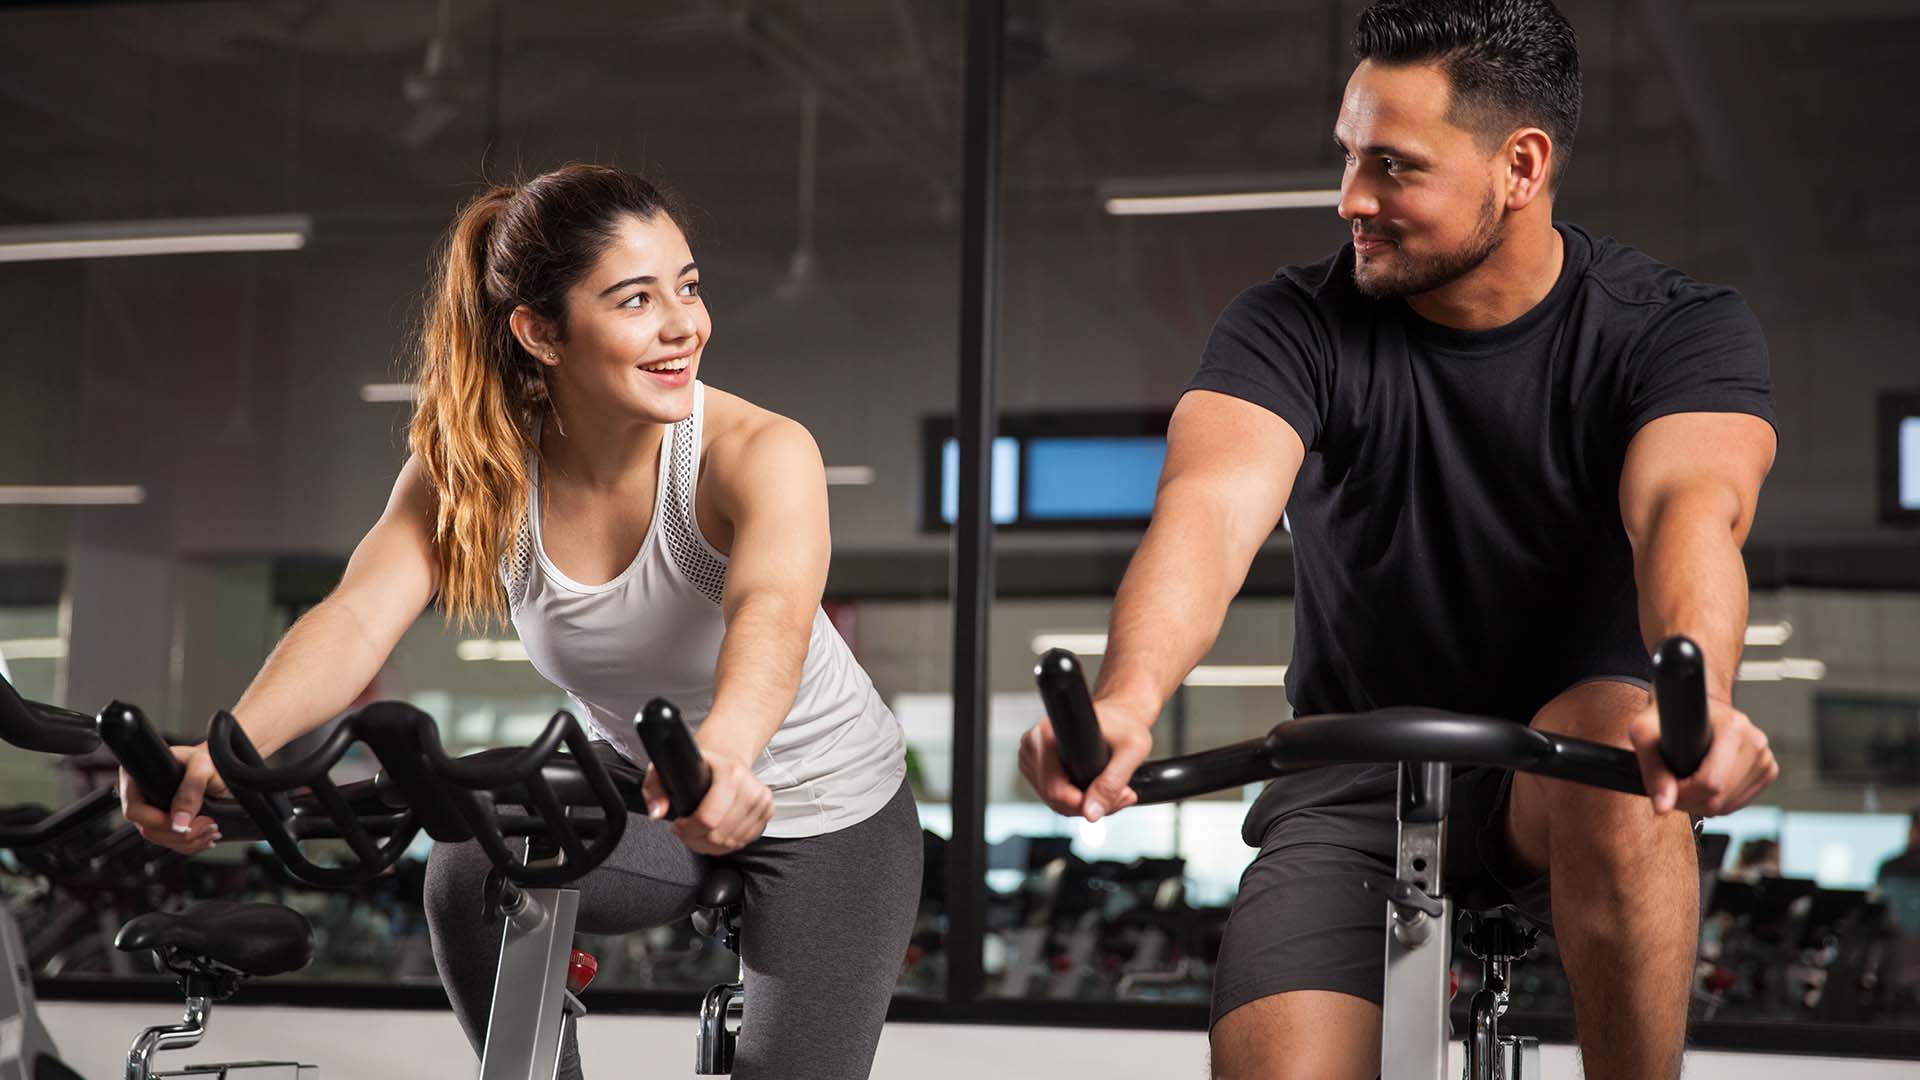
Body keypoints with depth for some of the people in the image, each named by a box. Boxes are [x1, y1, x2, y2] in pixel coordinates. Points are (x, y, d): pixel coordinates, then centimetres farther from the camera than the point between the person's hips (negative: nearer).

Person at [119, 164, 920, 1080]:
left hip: (830, 814, -2)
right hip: (646, 798, 3)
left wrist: (725, 749, -72)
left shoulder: (760, 452, -29)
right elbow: (359, 619, -33)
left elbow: (772, 613, -49)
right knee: (471, 881, -24)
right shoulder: (474, 470, -18)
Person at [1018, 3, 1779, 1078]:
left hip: (1555, 764, -1)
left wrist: (1698, 695, -54)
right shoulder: (1296, 325, -9)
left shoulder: (1681, 328, -10)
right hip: (1352, 785, 1)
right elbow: (1212, 504, -27)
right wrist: (1126, 700, -49)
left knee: (1622, 768, -36)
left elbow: (1692, 505, -31)